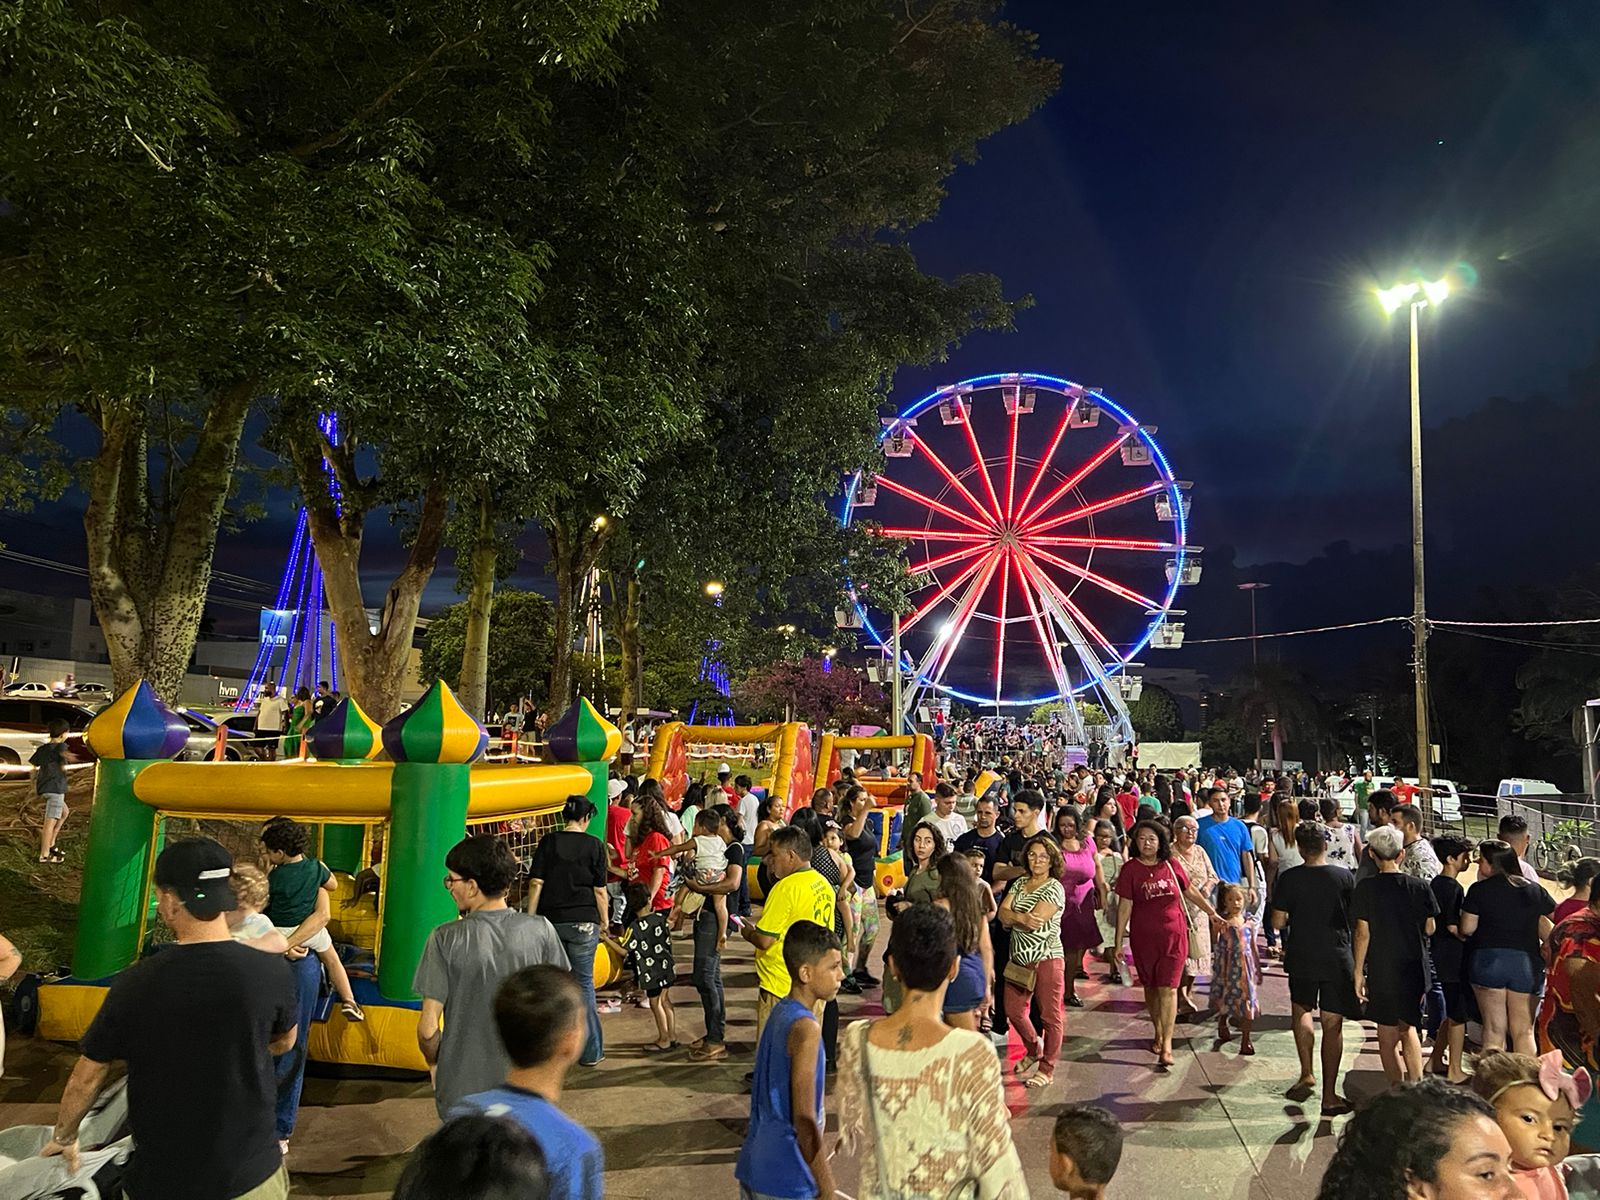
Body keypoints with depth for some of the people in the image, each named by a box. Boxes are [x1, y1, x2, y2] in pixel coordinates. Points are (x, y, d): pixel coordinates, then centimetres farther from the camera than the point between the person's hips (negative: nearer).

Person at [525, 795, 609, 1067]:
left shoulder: (548, 842, 0)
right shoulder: (594, 845, -4)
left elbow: (536, 883, -3)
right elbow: (600, 889, -3)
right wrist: (605, 920, 8)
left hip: (551, 921, 2)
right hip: (584, 922, -1)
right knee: (584, 983, 7)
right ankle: (590, 1051, 11)